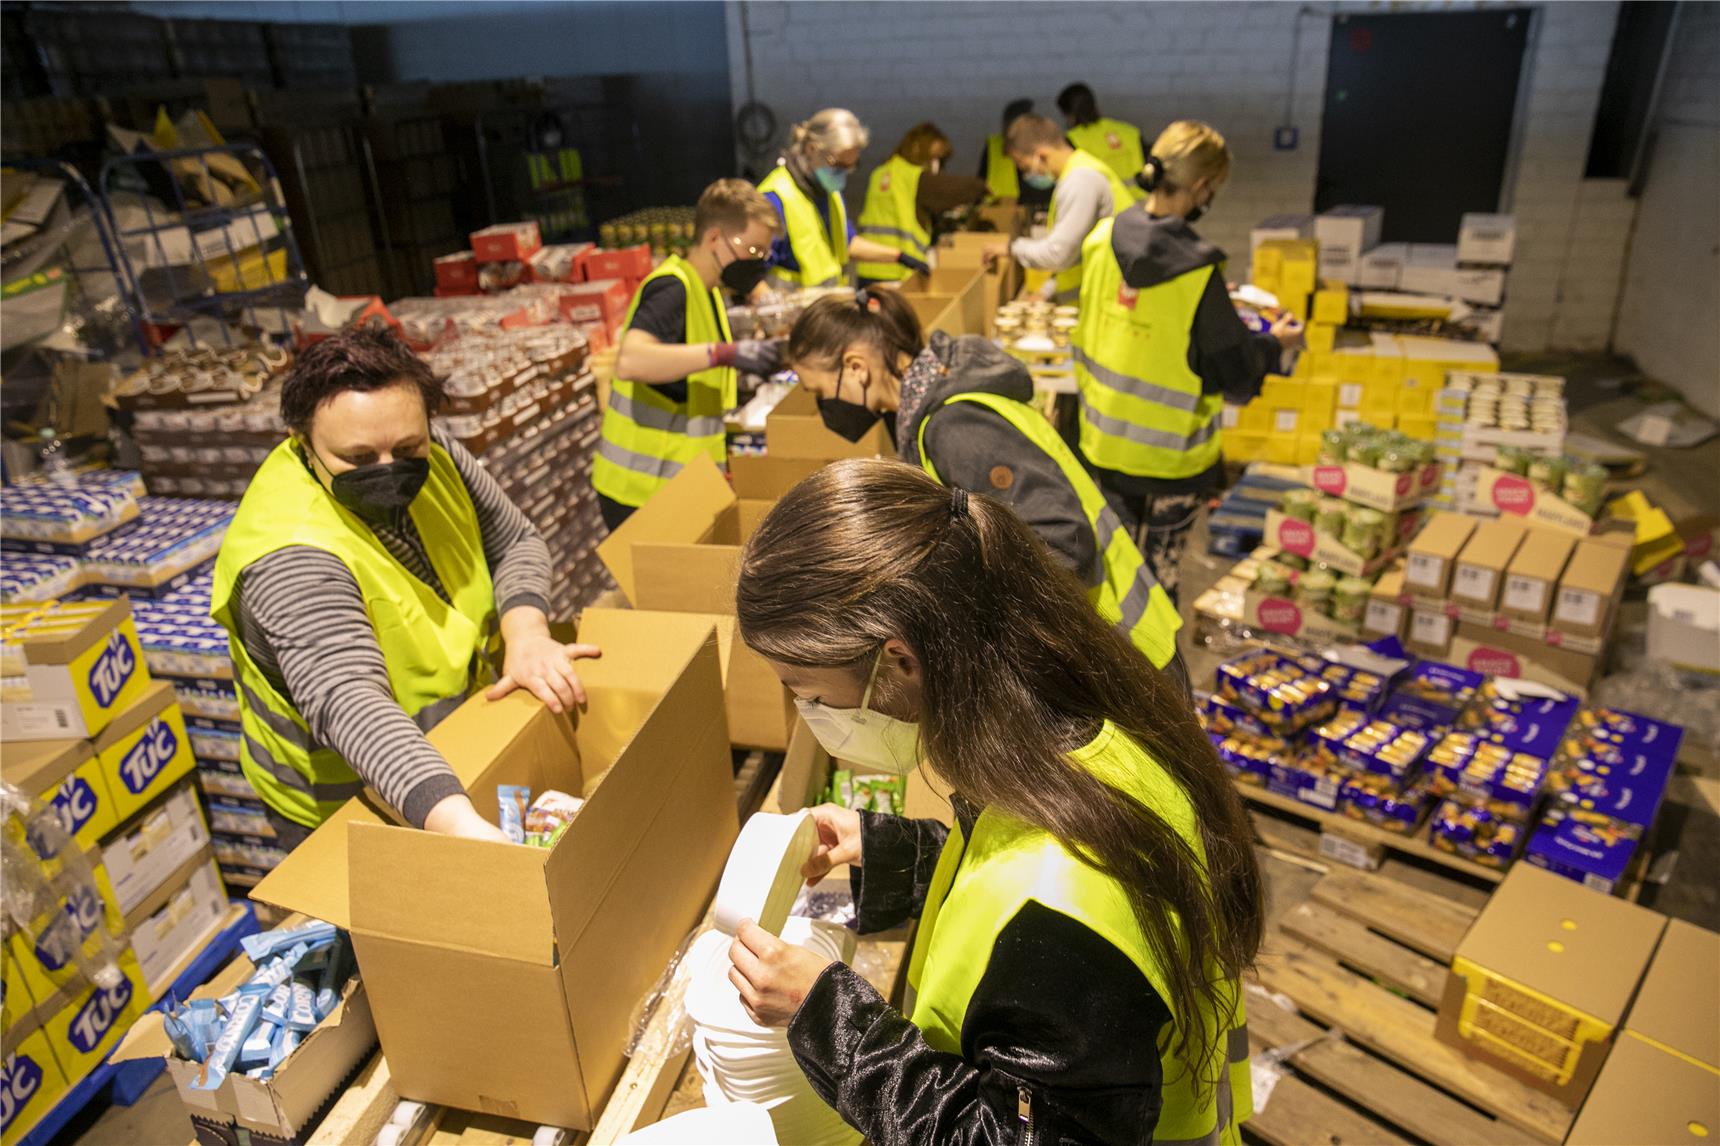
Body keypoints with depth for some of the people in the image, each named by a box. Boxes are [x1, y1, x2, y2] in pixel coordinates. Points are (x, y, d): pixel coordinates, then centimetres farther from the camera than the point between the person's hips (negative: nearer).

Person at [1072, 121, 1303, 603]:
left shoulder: (1103, 238, -8)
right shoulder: (1198, 272, -24)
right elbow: (1234, 378, -15)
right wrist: (1274, 344, 4)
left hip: (1105, 439, 5)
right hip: (1171, 451, -5)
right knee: (1160, 567, 13)